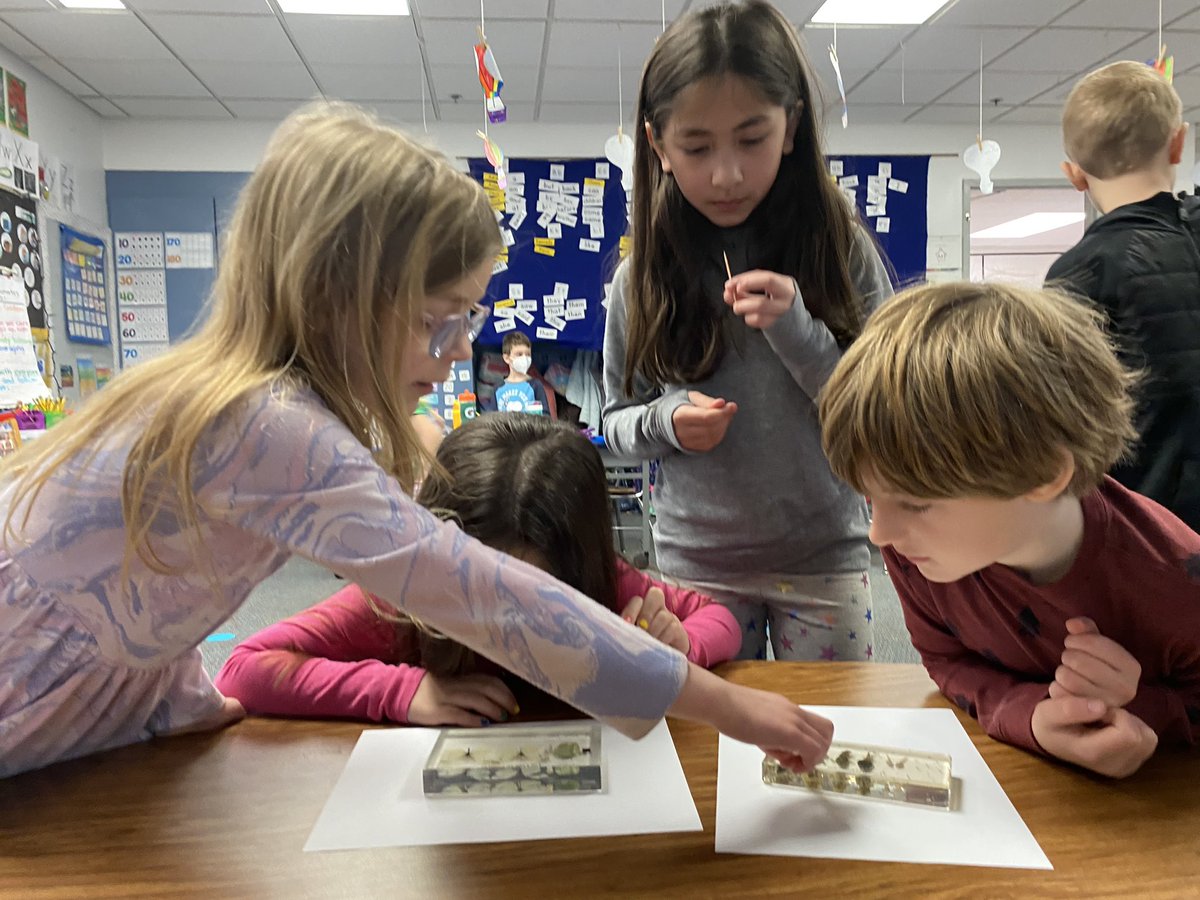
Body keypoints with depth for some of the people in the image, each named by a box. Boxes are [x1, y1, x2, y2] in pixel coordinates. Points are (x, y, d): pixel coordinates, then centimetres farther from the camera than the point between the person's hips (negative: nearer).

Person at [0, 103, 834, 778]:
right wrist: (725, 704, -38)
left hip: (106, 688, 7)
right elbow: (487, 594, -42)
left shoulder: (236, 385, -9)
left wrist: (190, 698, -4)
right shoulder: (269, 427, -38)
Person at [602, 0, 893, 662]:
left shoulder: (841, 252, -7)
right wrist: (667, 421, -17)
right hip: (696, 563, 1)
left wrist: (797, 330, -23)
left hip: (823, 557, 0)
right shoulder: (641, 278, -5)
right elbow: (617, 422, 5)